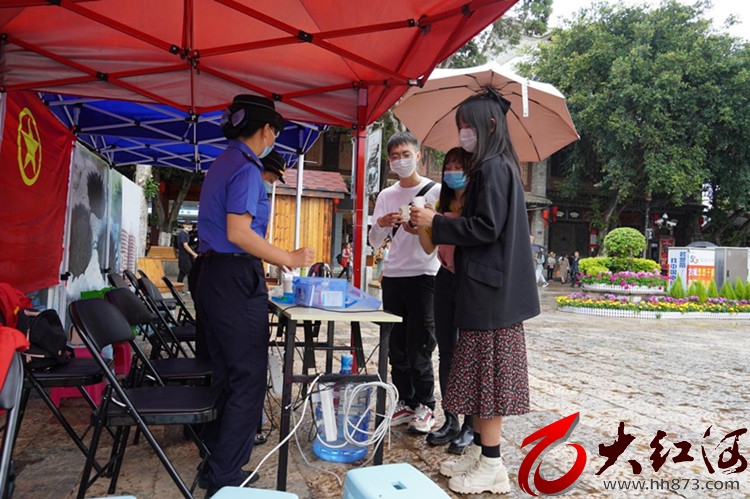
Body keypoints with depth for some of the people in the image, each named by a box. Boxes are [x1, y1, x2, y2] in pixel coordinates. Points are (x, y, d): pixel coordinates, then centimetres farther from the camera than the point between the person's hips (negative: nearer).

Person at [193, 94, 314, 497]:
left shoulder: (222, 164, 17)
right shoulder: (246, 168, -13)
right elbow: (239, 233, -22)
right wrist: (288, 259, -13)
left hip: (213, 276, 10)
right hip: (236, 281, -10)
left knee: (224, 375, 17)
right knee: (247, 381, -1)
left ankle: (217, 463, 28)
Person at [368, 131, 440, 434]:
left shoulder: (435, 191, -2)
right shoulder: (385, 196, 10)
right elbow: (374, 242, 7)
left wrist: (421, 230, -23)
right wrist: (380, 224, -14)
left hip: (423, 277, -4)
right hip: (392, 278, 5)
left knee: (419, 347, -2)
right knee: (397, 346, 9)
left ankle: (424, 406, 12)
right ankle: (405, 402, 21)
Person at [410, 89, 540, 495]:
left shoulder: (492, 168, -13)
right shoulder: (494, 167, 17)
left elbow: (486, 229, -19)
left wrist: (435, 223, -12)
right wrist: (445, 234, 16)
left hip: (489, 286, -10)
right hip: (486, 283, 10)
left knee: (487, 373, -4)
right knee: (479, 372, 13)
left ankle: (491, 465, 6)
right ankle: (479, 450, 24)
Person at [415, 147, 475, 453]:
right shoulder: (443, 204, 13)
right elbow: (429, 247, 11)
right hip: (446, 280, 7)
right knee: (446, 353, 10)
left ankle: (470, 426, 11)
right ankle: (450, 421, 21)